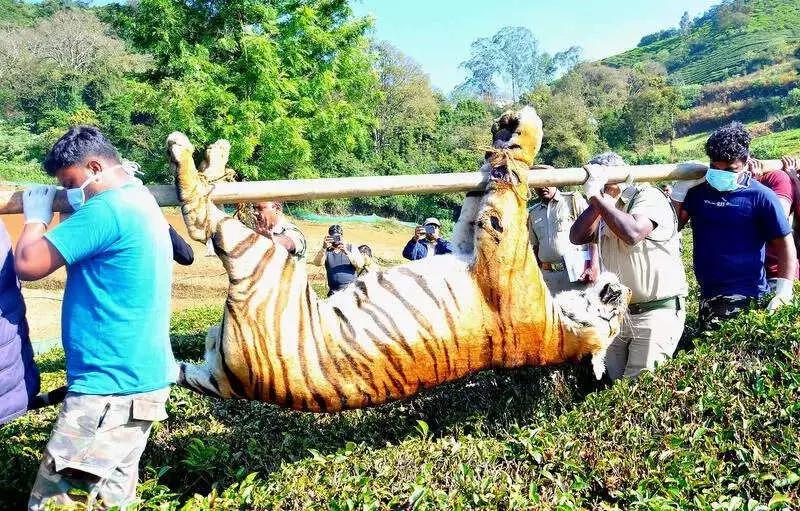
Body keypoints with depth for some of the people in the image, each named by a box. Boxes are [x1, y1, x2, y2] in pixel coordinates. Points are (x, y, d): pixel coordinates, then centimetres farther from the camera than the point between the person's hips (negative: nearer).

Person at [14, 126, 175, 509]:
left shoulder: (107, 208, -16)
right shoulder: (143, 203, 14)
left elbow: (27, 264, -15)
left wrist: (36, 218, 4)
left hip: (111, 386, -10)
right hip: (141, 378, 10)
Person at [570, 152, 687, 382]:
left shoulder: (647, 196, -10)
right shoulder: (605, 208, 13)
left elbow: (633, 234, -30)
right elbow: (577, 237, -1)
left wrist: (596, 196, -22)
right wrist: (596, 201, -13)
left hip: (655, 312, -7)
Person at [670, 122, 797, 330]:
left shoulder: (760, 196, -8)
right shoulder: (698, 190, 3)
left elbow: (784, 243, -5)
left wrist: (784, 289, -14)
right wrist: (679, 191, -8)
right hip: (708, 297, 5)